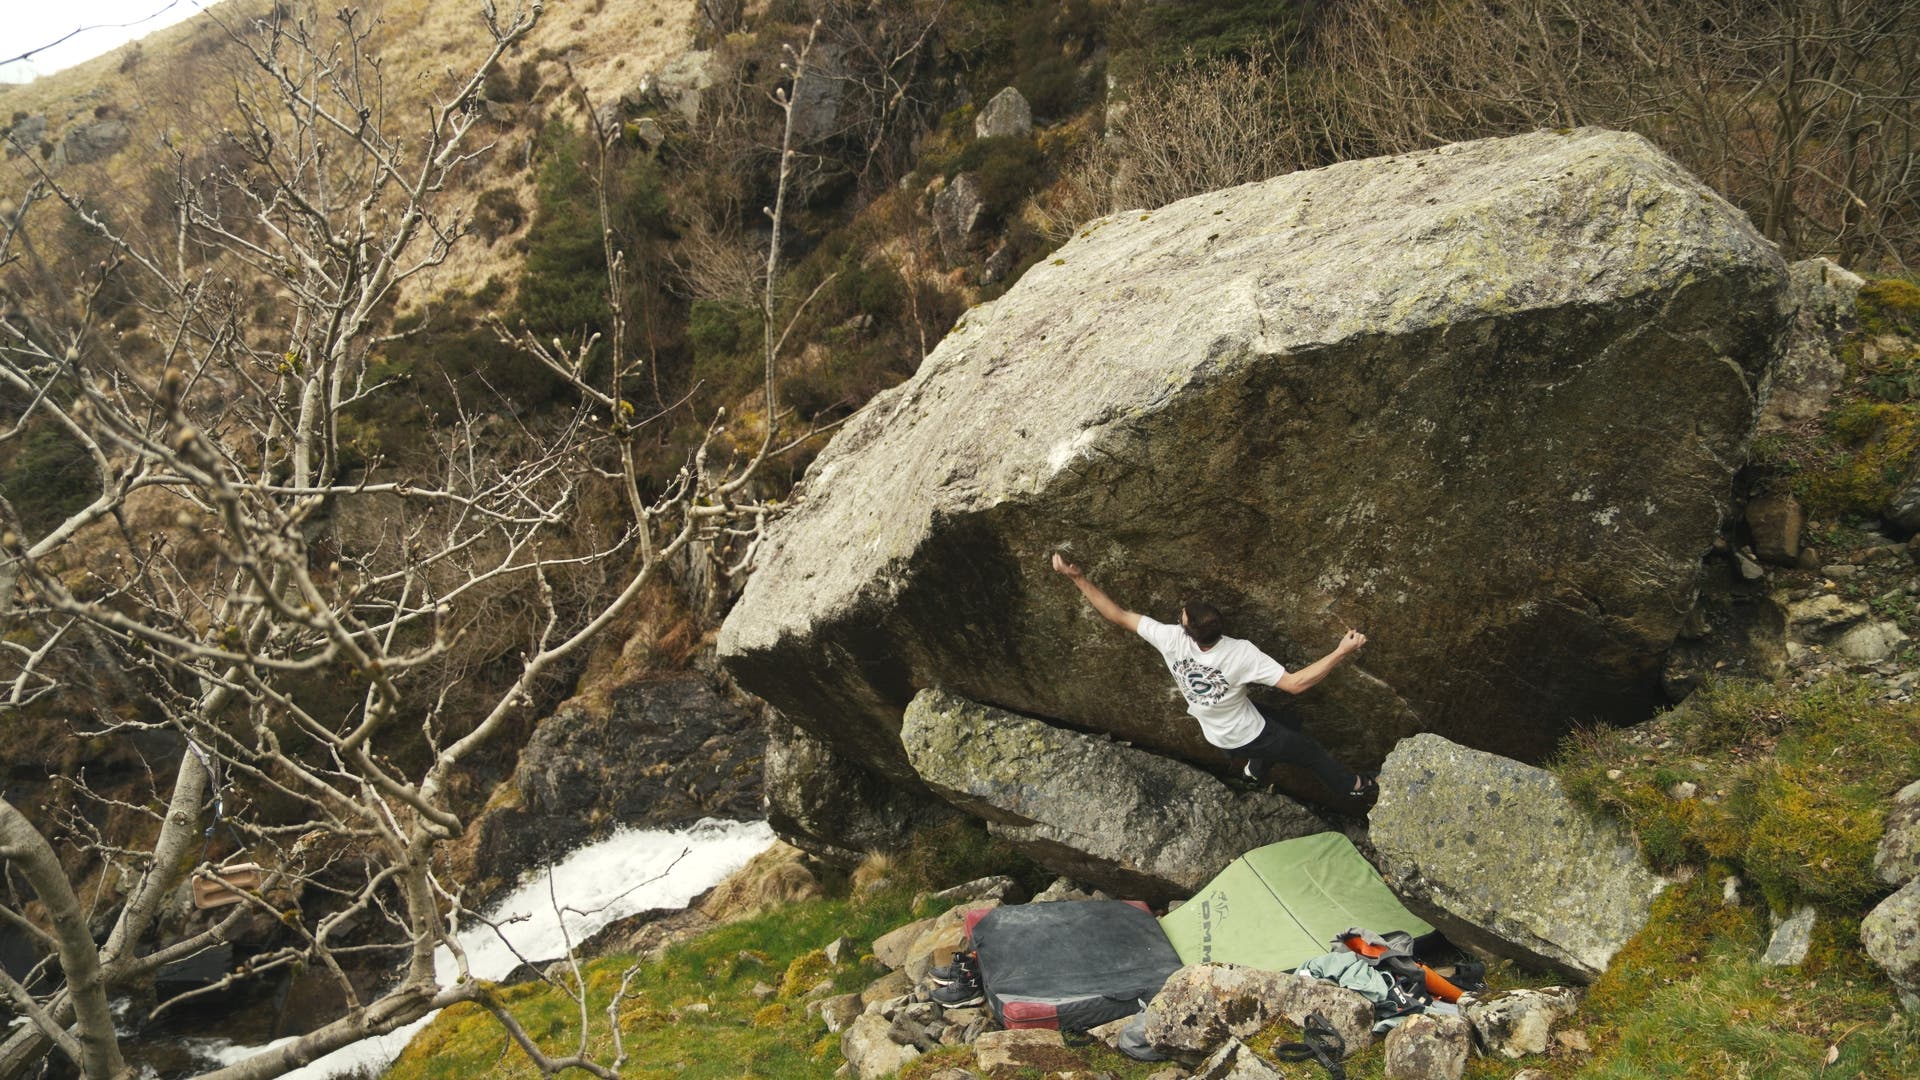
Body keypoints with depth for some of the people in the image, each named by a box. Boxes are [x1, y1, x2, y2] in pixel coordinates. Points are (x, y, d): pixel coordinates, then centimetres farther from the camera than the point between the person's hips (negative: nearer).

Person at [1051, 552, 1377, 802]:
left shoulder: (1171, 640, -29)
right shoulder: (1241, 654, -38)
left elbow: (1118, 616, -23)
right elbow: (1296, 683, -37)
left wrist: (1077, 577, -21)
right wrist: (1341, 653, -39)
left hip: (1217, 738, 5)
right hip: (1250, 737, -5)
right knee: (1310, 750, 21)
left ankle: (1254, 770, 56)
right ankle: (1353, 788, 44)